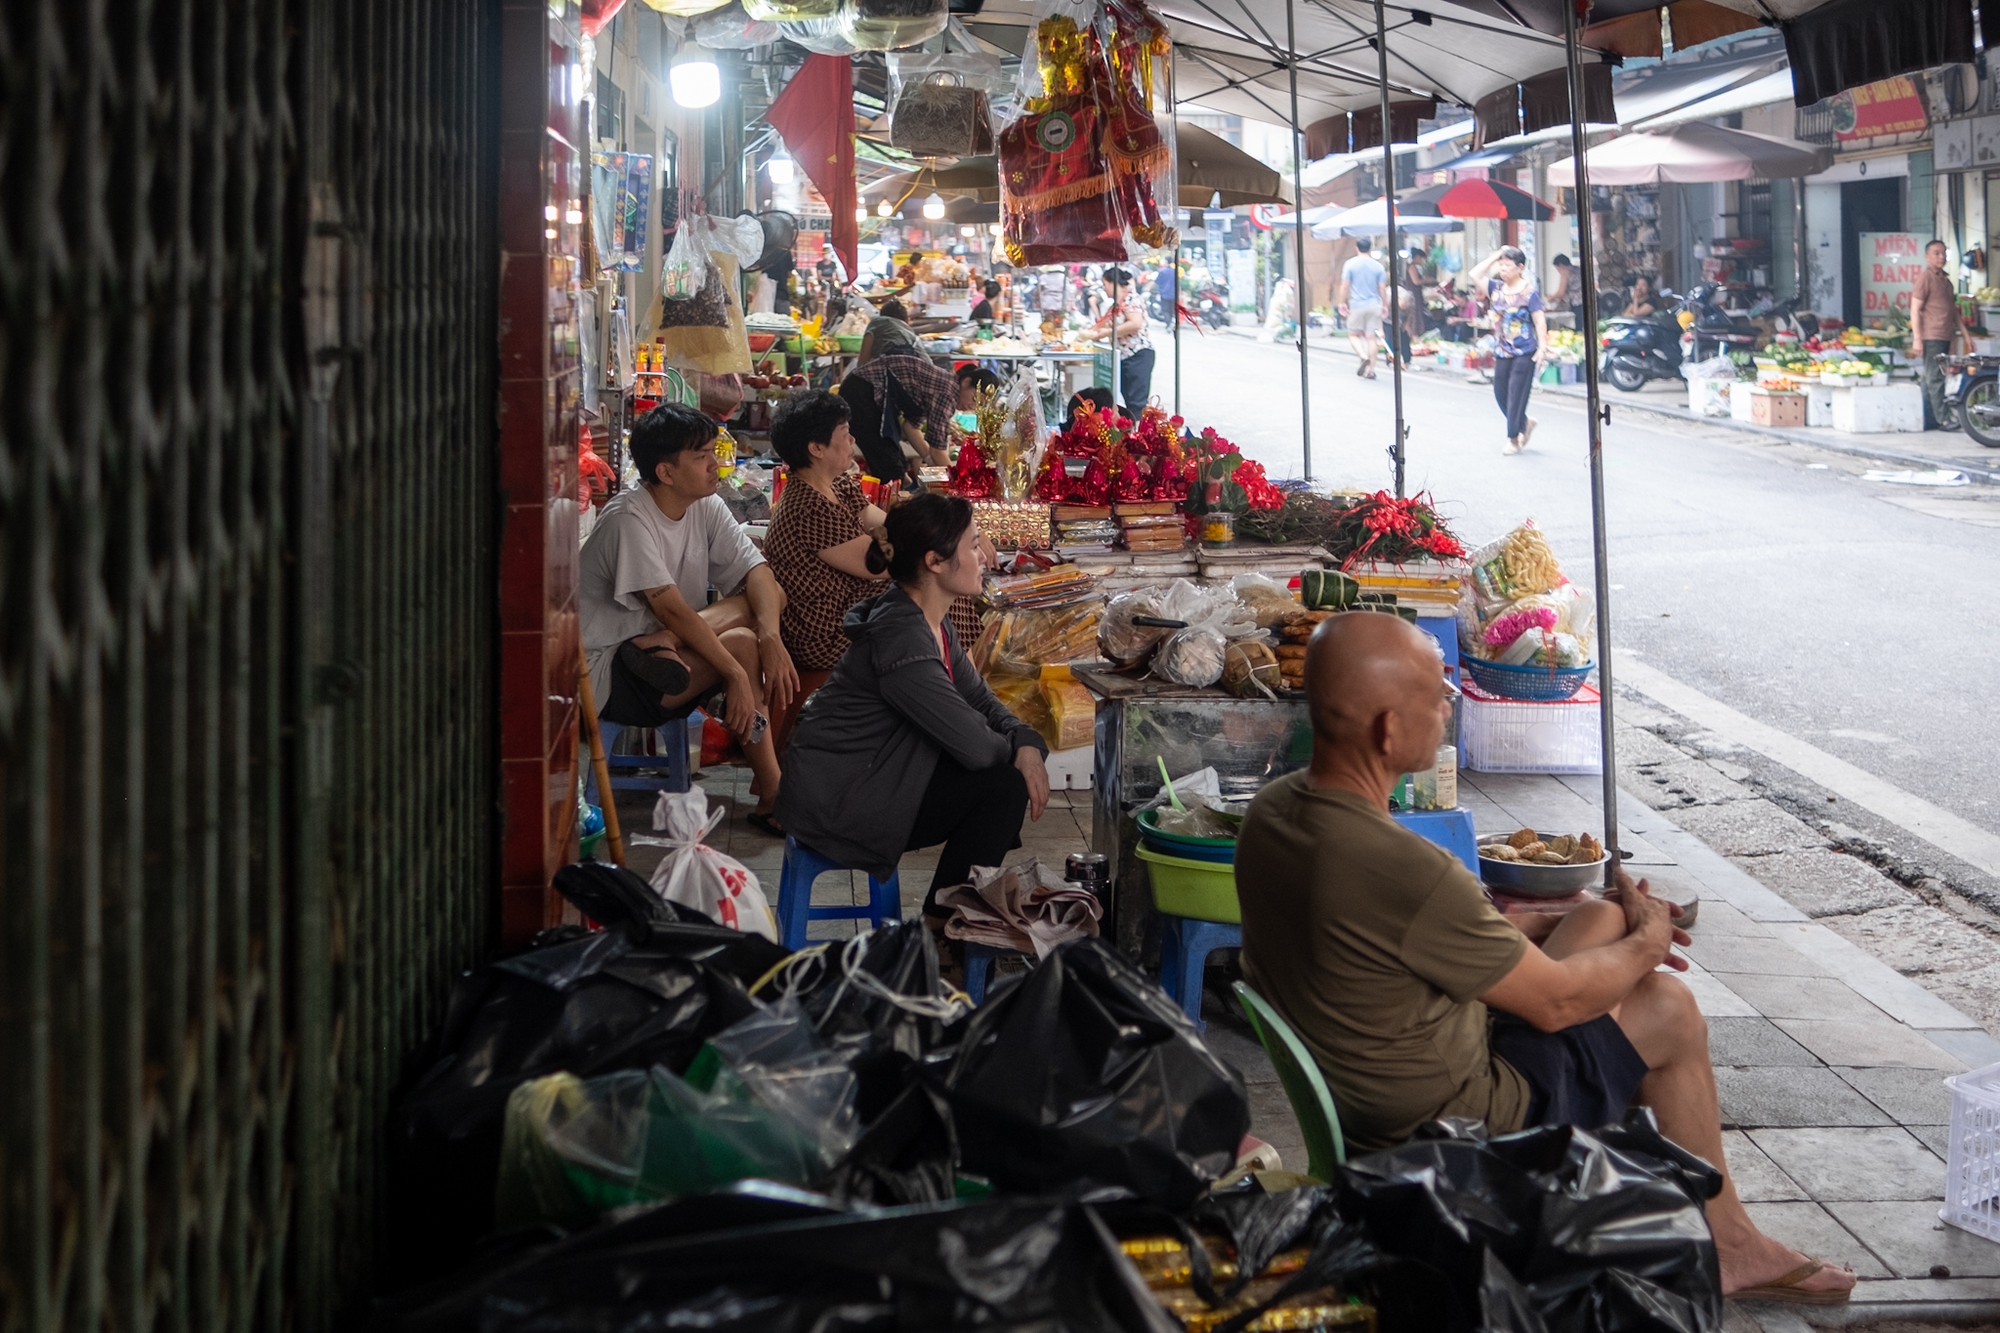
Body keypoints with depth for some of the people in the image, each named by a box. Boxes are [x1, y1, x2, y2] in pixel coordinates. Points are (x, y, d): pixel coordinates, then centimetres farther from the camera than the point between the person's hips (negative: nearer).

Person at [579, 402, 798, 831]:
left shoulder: (706, 507, 3)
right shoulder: (629, 519, -20)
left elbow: (756, 572, -7)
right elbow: (672, 610, -26)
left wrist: (772, 639, -26)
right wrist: (737, 674, -30)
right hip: (606, 676, -7)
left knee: (767, 598, -13)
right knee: (741, 643, -26)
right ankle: (771, 792, -17)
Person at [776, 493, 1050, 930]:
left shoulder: (931, 622, 6)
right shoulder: (902, 639, -26)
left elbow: (980, 698, 11)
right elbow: (974, 745, -27)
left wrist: (1027, 744, -10)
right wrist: (1013, 748, -4)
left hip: (870, 775, 10)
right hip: (833, 801, -10)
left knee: (1016, 770, 4)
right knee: (1002, 787, -14)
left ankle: (953, 911, 15)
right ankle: (942, 926, 2)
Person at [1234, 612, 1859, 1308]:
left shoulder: (1272, 809, -7)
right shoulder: (1407, 871, -35)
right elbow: (1554, 1001, -18)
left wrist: (1620, 922, 10)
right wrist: (1646, 943, 4)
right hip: (1454, 1122, -8)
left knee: (1604, 917, 16)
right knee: (1668, 1009, 8)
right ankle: (1726, 1245, 31)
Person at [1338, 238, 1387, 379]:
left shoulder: (1350, 264, -3)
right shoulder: (1378, 266, 4)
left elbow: (1345, 286, -5)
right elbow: (1382, 288, 6)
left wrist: (1342, 303, 6)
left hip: (1357, 305, -2)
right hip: (1374, 305, 2)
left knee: (1353, 335, 10)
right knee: (1371, 338, 4)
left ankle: (1363, 357, -15)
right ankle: (1371, 370, 3)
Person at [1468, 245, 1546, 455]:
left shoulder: (1529, 292, -10)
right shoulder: (1496, 288, 6)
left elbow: (1539, 321, -11)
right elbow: (1475, 275, 1)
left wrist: (1542, 347, -17)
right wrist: (1494, 256, -1)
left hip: (1524, 353, -6)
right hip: (1502, 352, 6)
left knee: (1516, 395, -4)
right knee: (1500, 393, 10)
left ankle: (1514, 439, 6)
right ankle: (1525, 423, 31)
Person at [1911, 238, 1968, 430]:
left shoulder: (1946, 281, 19)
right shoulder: (1925, 278, -5)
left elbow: (1953, 310, 26)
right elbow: (1915, 309, -10)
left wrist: (1964, 333, 21)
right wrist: (1917, 338, -16)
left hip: (1945, 337, 8)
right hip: (1931, 337, -8)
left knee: (1931, 380, 9)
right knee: (1935, 379, -9)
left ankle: (1929, 421, 10)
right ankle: (1944, 419, -11)